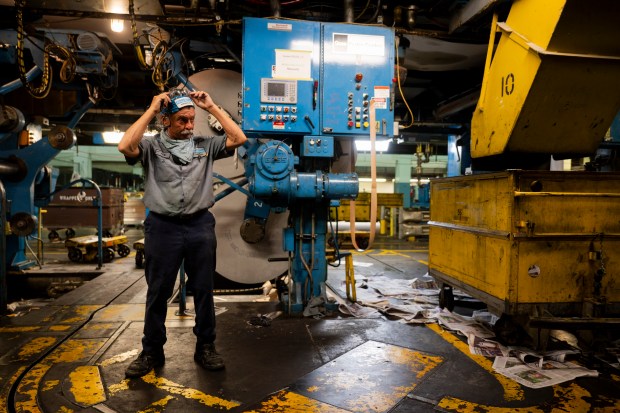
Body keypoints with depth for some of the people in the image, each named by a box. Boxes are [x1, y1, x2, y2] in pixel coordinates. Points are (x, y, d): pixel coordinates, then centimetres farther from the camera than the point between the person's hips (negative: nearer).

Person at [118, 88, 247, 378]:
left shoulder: (205, 145, 8)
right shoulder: (151, 146, 2)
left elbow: (239, 138, -1)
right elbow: (125, 147, -17)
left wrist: (212, 107, -1)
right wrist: (151, 110, -11)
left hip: (200, 226, 2)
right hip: (163, 227, -1)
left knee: (204, 291, 10)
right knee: (158, 293, 9)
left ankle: (205, 347, 25)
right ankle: (152, 352, 25)